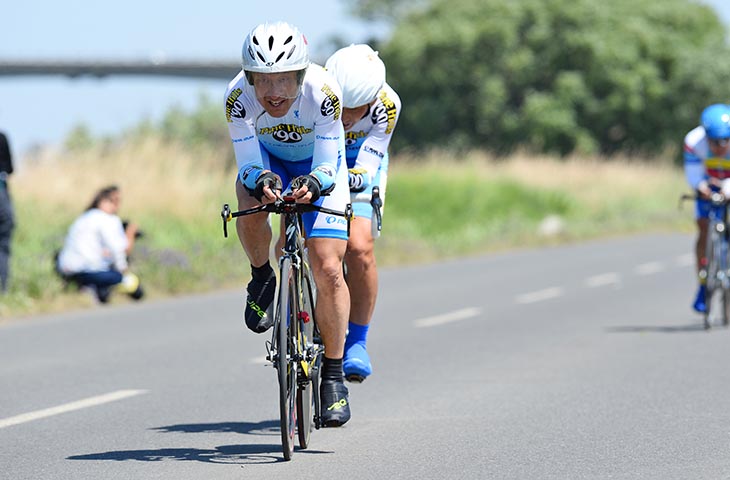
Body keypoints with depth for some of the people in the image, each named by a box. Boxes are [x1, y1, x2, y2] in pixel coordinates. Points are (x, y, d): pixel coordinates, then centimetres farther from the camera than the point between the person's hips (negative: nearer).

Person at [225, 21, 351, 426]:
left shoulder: (323, 92, -35)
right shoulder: (238, 96, -32)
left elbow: (327, 166, -30)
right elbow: (248, 165, -27)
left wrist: (312, 183, -52)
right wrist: (263, 180, -50)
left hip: (317, 167, -1)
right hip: (267, 160, 1)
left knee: (328, 269, -15)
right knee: (252, 198, -36)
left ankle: (333, 377, -2)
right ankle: (262, 279, -6)